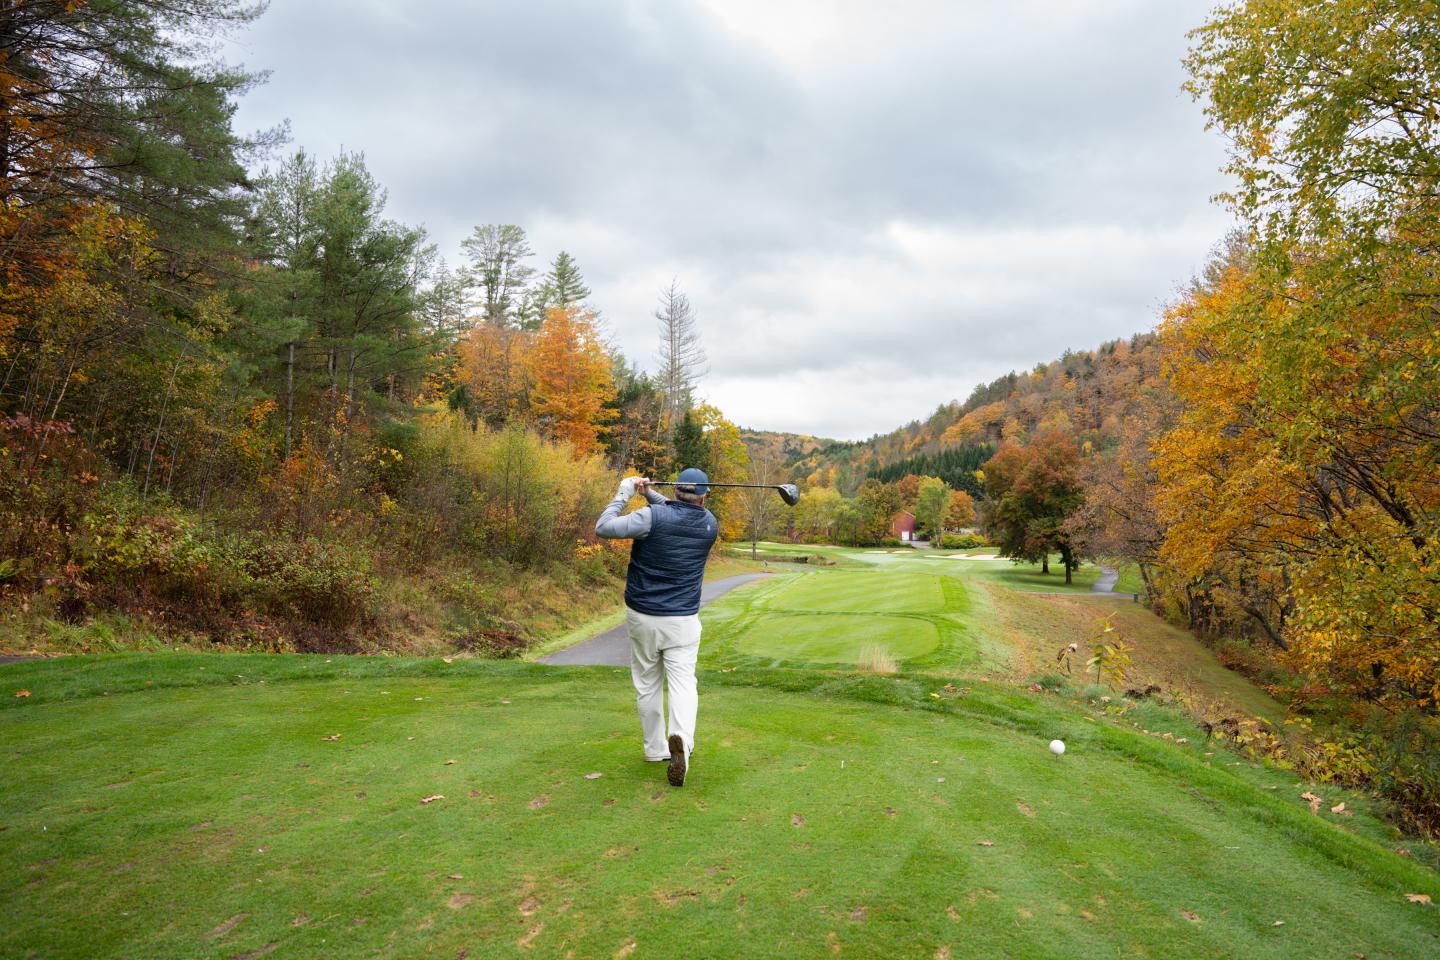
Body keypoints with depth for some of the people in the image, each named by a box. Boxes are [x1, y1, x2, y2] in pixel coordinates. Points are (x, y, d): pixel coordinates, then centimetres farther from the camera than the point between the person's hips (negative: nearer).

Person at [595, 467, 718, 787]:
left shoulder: (653, 517, -15)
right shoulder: (709, 524, 0)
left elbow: (603, 528, -15)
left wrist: (625, 491, -5)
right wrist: (650, 495, 12)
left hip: (641, 616, -1)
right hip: (682, 620, 1)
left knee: (647, 684, 13)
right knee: (682, 682, -3)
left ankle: (655, 748, 24)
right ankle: (682, 738, -29)